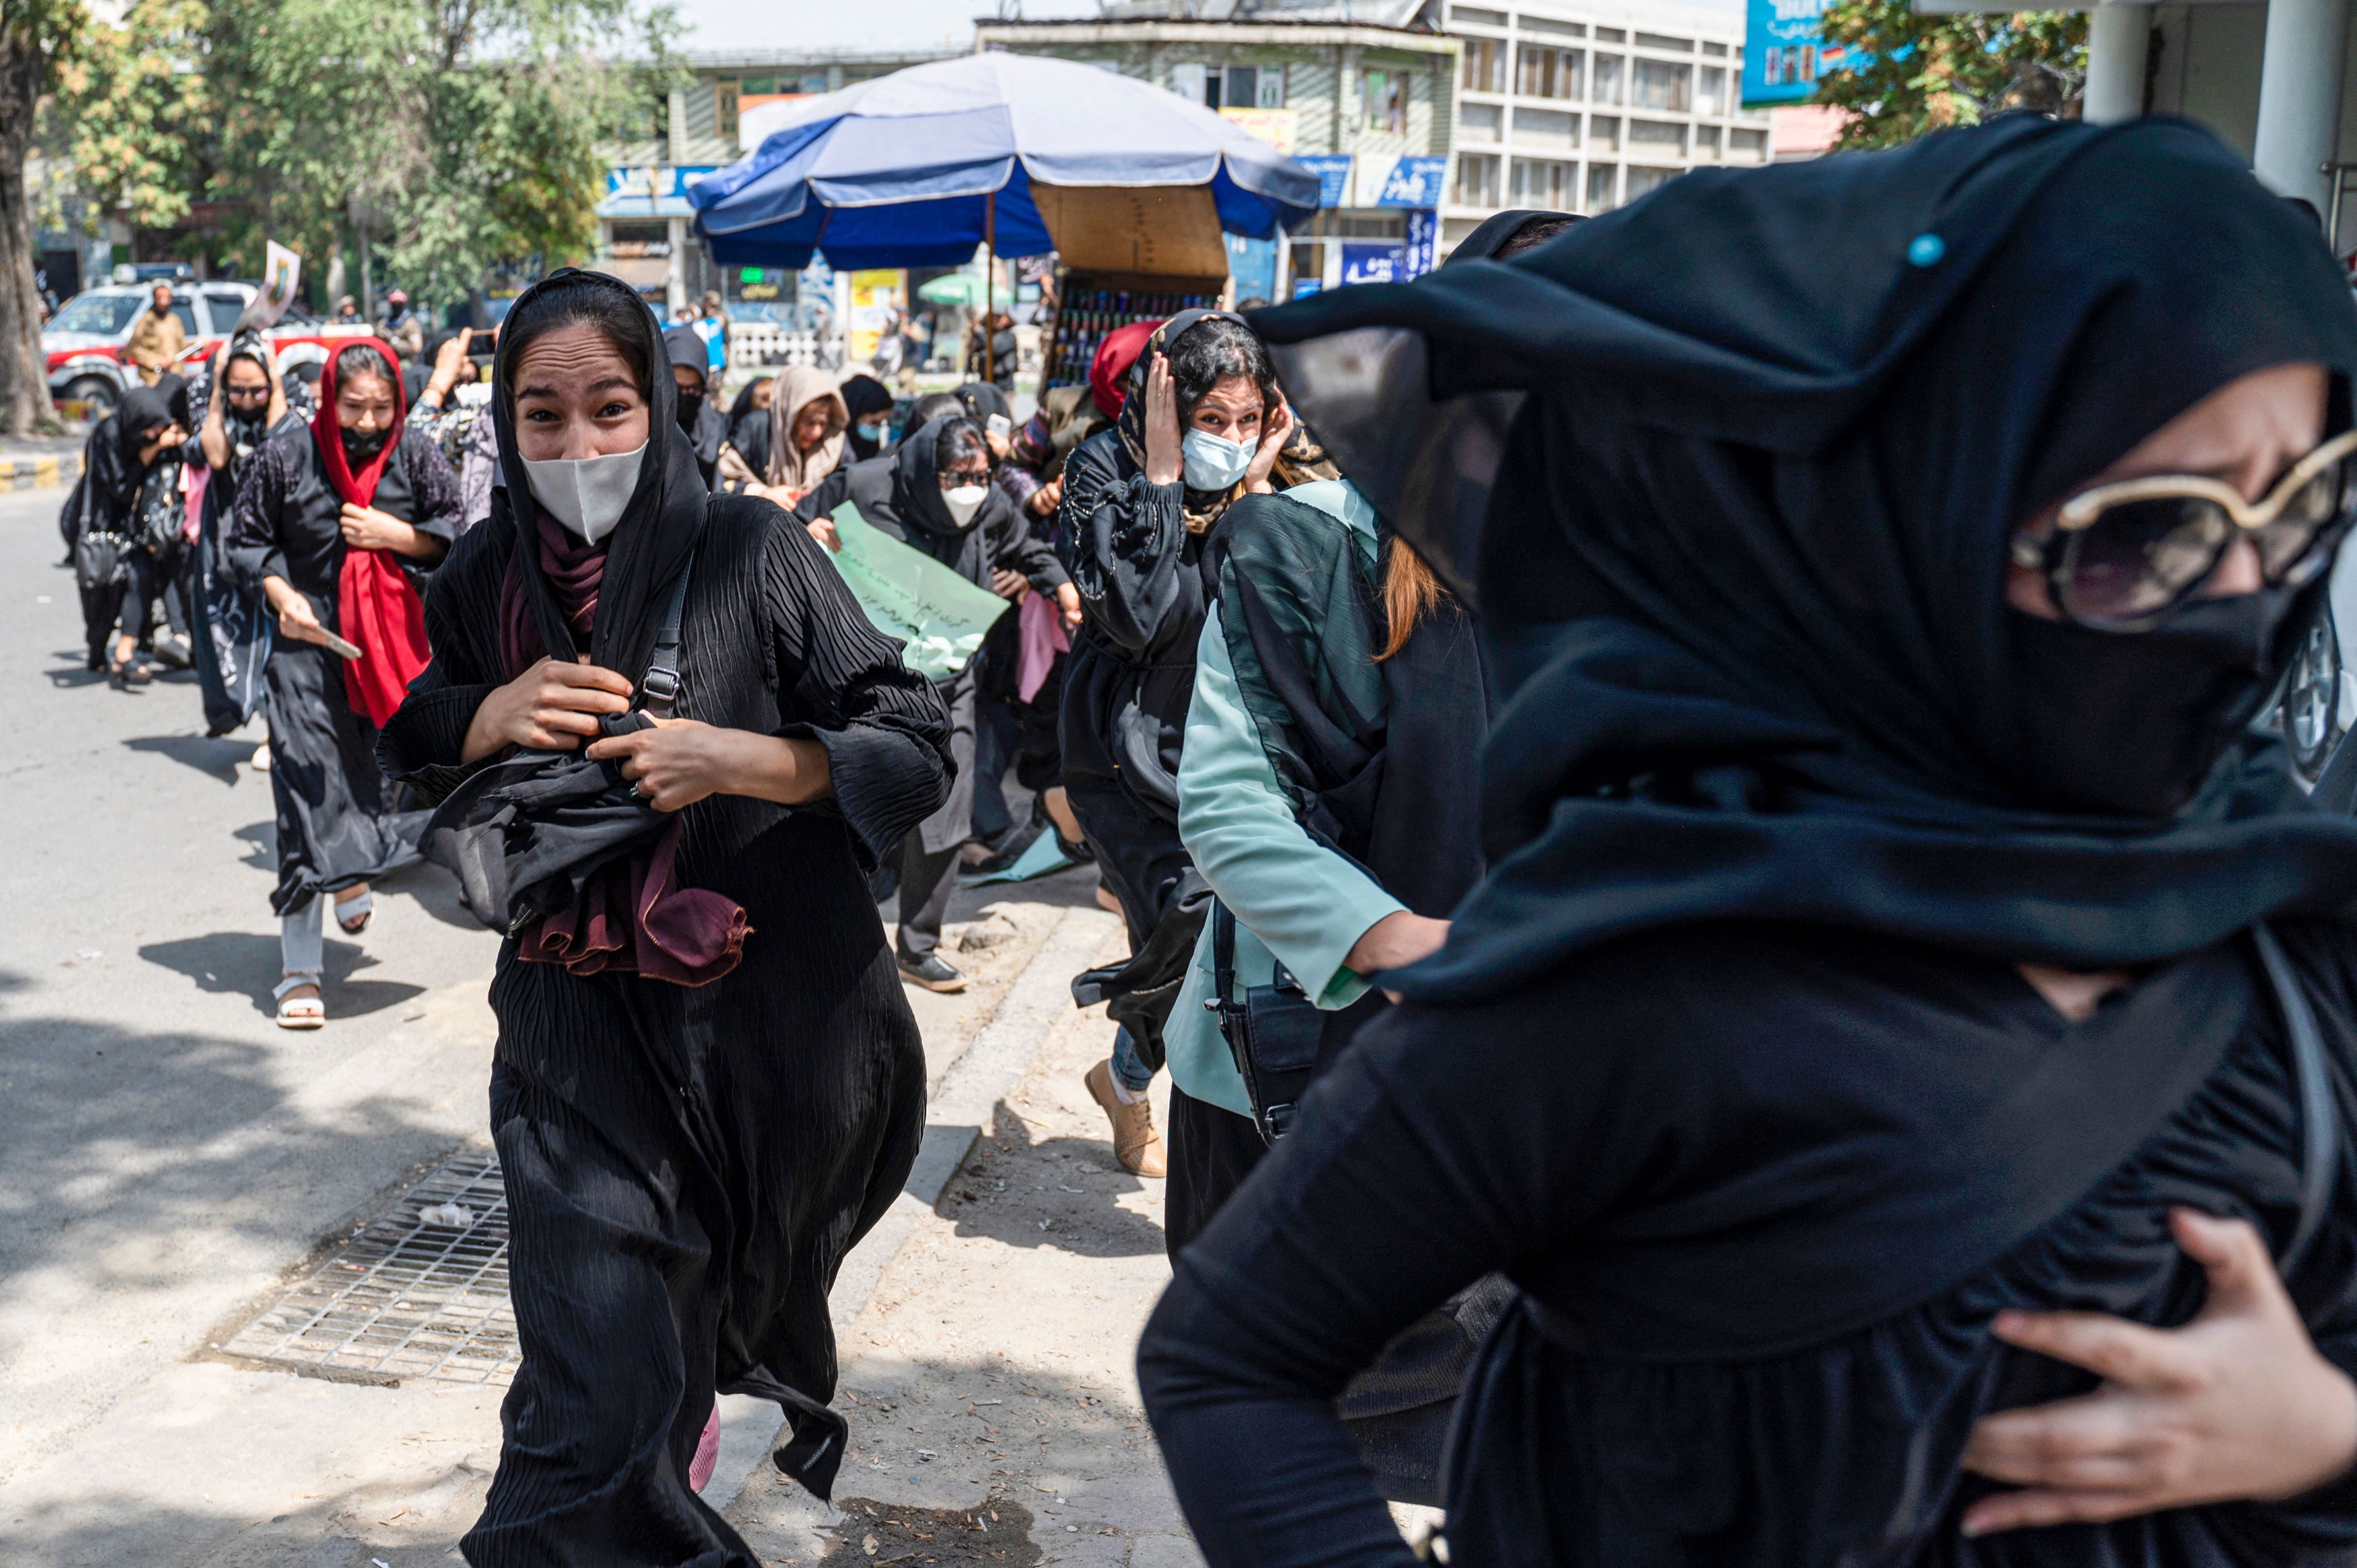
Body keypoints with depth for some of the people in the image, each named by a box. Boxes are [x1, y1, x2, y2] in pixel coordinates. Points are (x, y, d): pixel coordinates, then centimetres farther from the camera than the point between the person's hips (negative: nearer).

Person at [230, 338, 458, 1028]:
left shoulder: (416, 459, -1)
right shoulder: (284, 460, -4)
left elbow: (457, 535, 5)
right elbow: (247, 541, 4)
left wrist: (397, 535, -11)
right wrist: (282, 597, -12)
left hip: (390, 642, 2)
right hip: (308, 642, -2)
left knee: (380, 778, 10)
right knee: (307, 795, -6)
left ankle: (354, 873, 48)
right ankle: (299, 967, -2)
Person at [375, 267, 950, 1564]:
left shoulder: (747, 554, -11)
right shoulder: (485, 580, -1)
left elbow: (919, 750, -11)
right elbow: (411, 754, 14)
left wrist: (733, 758, -24)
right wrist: (495, 717, -8)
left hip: (764, 1015, -1)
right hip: (579, 1037, 1)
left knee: (741, 1322, 22)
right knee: (599, 1395, -7)